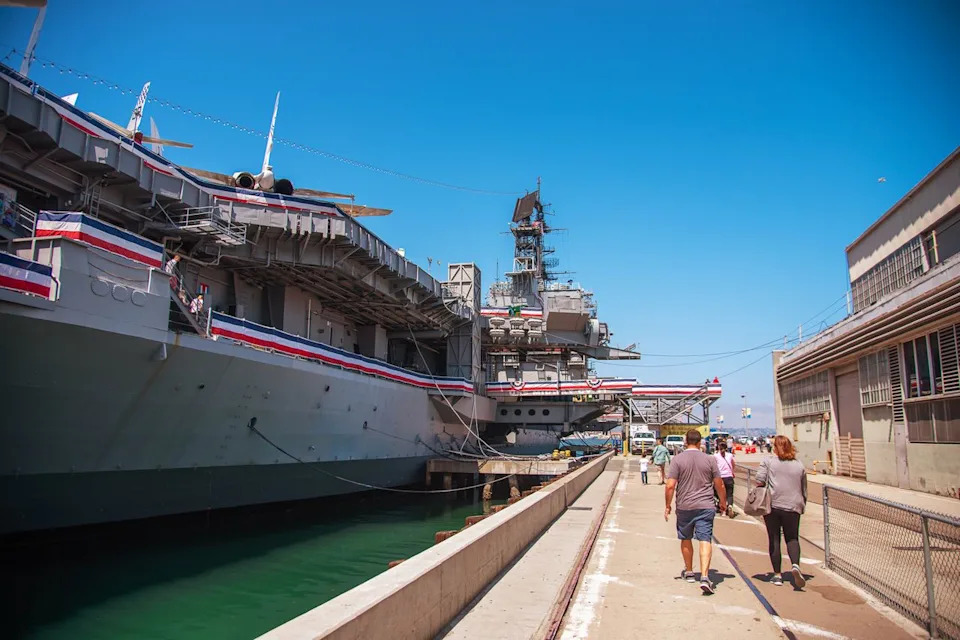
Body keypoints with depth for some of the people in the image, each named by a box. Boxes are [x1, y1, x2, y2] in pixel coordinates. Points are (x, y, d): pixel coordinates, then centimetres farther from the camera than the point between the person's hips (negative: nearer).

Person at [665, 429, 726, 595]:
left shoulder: (677, 459, -6)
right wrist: (723, 502, 20)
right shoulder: (709, 459, -1)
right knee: (705, 540, -3)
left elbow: (670, 485, -10)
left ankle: (689, 572, 32)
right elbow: (719, 484, 4)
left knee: (686, 539, 17)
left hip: (684, 506, 0)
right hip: (705, 506, 0)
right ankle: (704, 577, -16)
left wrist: (668, 506, 1)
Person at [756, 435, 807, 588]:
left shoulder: (768, 461, -2)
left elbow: (759, 480, -11)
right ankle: (795, 565, -15)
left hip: (772, 505, -2)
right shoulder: (799, 465, 8)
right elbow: (804, 489, 14)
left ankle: (777, 575, 11)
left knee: (774, 540, 7)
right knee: (792, 538, 11)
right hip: (792, 507, 2)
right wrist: (802, 506, 26)